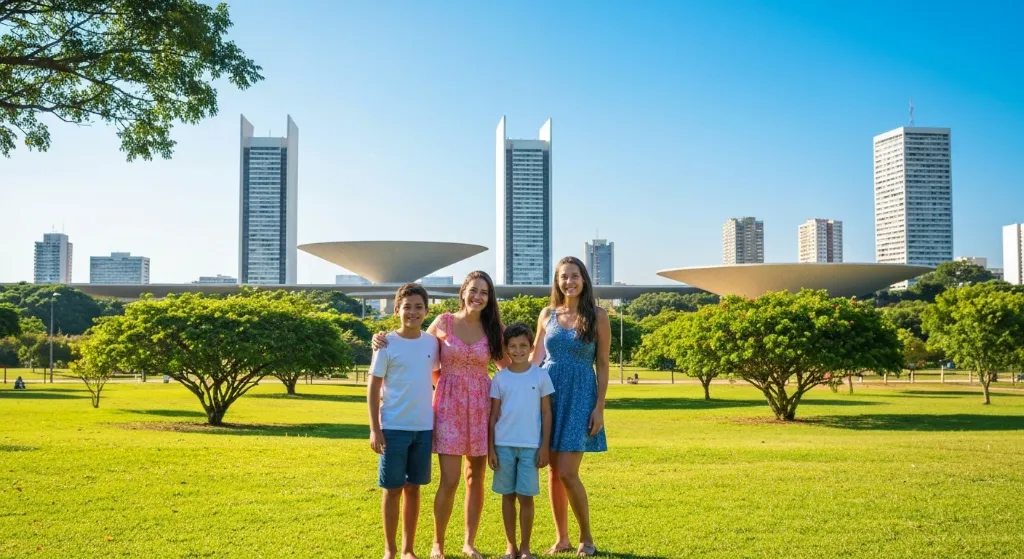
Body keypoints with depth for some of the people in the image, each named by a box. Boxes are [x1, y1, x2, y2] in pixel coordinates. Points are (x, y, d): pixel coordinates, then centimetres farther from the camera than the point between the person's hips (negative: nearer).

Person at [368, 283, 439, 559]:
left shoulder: (431, 342, 4)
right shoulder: (387, 344, -7)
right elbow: (373, 388, -5)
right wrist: (374, 429, -10)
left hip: (424, 427, 4)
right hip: (393, 427, -3)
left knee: (413, 487, 11)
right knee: (393, 489, 4)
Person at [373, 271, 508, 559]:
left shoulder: (491, 329, 5)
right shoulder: (444, 322, -1)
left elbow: (509, 365, 14)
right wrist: (385, 341, -4)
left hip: (481, 405, 3)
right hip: (449, 404, -3)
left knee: (476, 477, 8)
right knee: (450, 480, -7)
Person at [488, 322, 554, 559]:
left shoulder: (540, 375, 1)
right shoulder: (500, 378, 4)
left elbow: (546, 413, 3)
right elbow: (493, 415, 6)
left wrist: (545, 446, -2)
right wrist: (490, 448, 2)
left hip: (531, 446, -1)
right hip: (504, 444, 1)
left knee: (526, 496, 0)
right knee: (508, 495, 7)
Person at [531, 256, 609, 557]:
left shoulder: (597, 316, 0)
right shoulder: (547, 314, 8)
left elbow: (602, 365, -1)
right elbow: (535, 358, 14)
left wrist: (599, 408, -7)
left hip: (580, 397, -3)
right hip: (549, 395, 4)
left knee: (567, 473, -10)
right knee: (553, 472, 6)